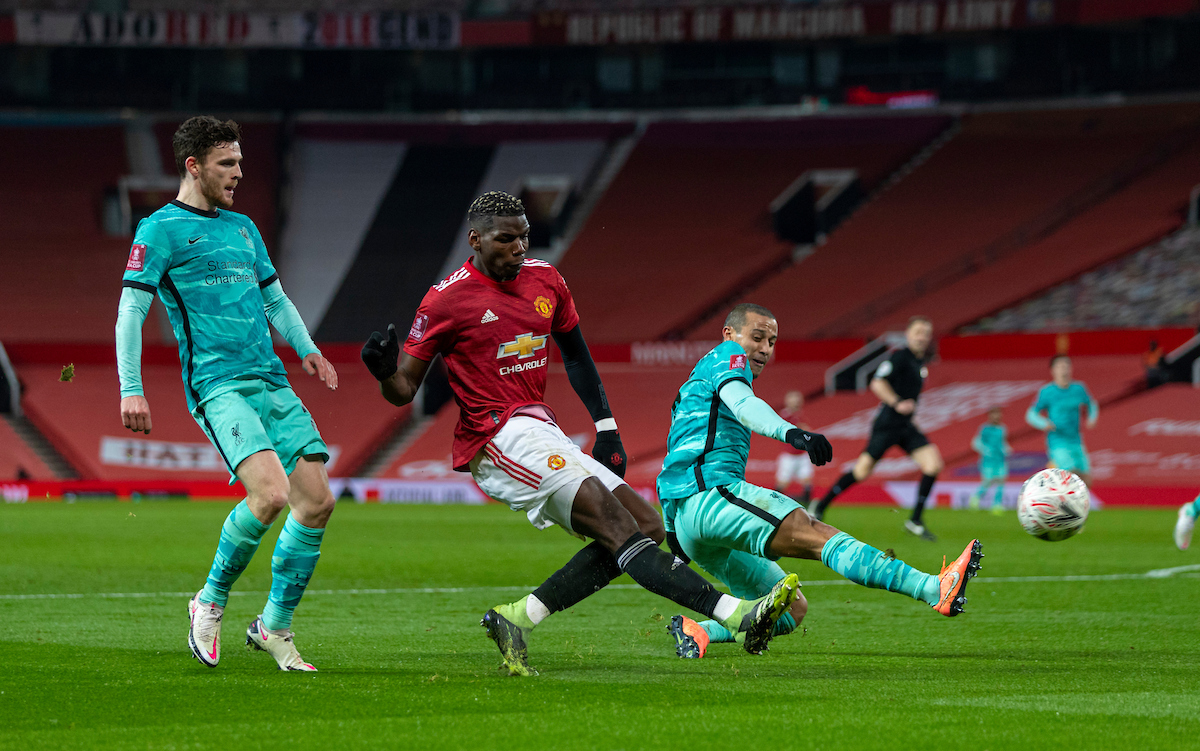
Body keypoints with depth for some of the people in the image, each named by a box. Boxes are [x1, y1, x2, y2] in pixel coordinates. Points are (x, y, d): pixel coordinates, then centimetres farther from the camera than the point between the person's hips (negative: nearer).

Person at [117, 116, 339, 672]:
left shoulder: (242, 227, 22)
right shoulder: (161, 230, 0)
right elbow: (131, 309, -5)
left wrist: (307, 350, 16)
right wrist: (130, 390, -13)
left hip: (271, 381, 8)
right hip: (216, 385, -8)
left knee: (317, 500, -3)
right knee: (270, 492, -25)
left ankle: (274, 627, 11)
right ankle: (210, 603, -3)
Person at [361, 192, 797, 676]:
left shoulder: (545, 280, 11)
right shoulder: (447, 300, -7)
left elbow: (575, 354, 25)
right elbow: (404, 390, -2)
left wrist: (606, 429, 19)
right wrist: (384, 372, -25)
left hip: (543, 435, 8)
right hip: (499, 439, -8)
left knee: (644, 524, -1)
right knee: (612, 519, -21)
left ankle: (517, 618, -5)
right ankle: (736, 614, -34)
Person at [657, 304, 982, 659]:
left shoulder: (693, 387, 34)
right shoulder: (726, 357, 5)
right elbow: (742, 404, -18)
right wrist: (791, 433, -36)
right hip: (710, 493, -10)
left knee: (792, 610, 9)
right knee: (818, 536, -26)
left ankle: (697, 630, -6)